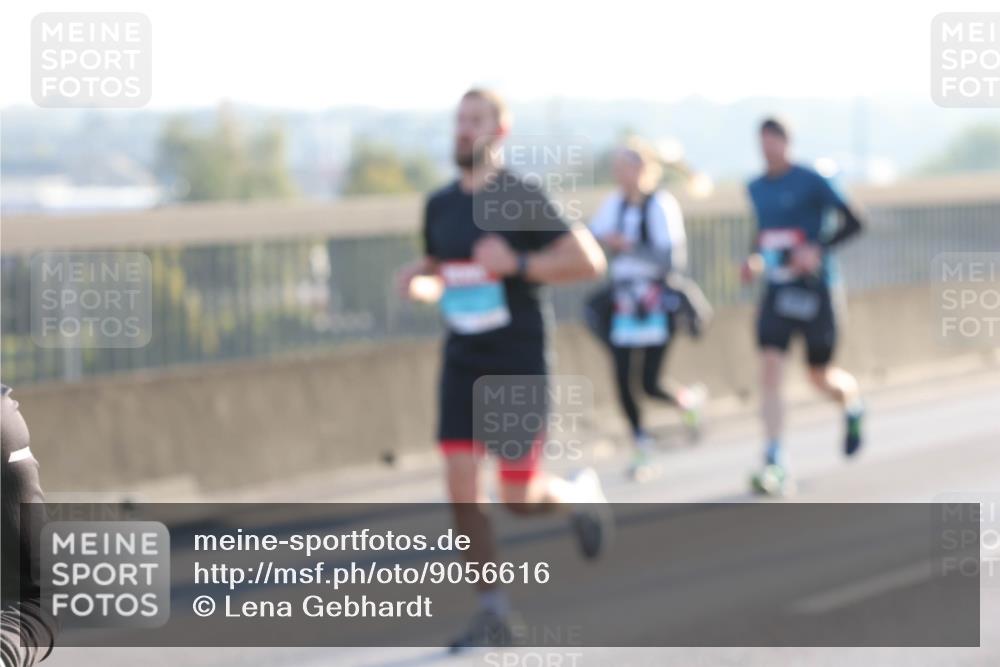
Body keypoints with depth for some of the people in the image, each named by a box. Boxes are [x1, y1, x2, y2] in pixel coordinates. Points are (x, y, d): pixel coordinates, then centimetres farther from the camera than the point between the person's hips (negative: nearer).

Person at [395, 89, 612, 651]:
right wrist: (416, 281, -1)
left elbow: (589, 260, -14)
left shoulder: (520, 199, -10)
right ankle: (494, 614, 3)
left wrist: (517, 264, -24)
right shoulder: (440, 205, 8)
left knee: (520, 498, -2)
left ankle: (580, 494, 33)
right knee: (462, 488, -6)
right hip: (463, 364, 5)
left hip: (519, 364, -5)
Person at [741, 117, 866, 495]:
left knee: (820, 377, 6)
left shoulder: (810, 182, -9)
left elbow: (852, 223, -10)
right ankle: (775, 465, -15)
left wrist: (818, 249, -24)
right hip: (776, 291, 4)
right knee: (769, 370, -13)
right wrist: (755, 259, 7)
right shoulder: (756, 188, 9)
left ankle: (853, 404, 44)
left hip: (813, 290, -4)